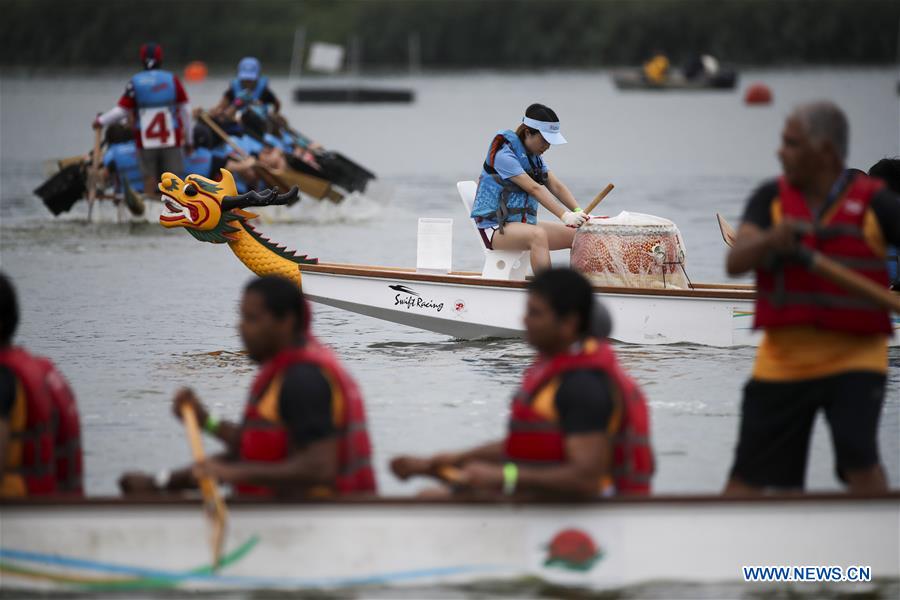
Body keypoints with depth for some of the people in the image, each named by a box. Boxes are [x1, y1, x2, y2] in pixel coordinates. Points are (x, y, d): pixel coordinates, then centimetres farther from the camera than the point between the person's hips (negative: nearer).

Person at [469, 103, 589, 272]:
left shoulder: (535, 156, 14)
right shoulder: (504, 154, -15)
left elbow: (556, 186, 3)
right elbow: (534, 189, -25)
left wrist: (578, 213, -15)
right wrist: (565, 216, -33)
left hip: (524, 224, 9)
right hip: (495, 227, -9)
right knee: (538, 235, -38)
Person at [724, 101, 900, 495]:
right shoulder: (772, 198, 1)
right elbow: (736, 262, -11)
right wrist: (770, 240, -32)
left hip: (854, 356, -3)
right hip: (783, 357, 3)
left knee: (858, 459, -21)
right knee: (747, 477, 7)